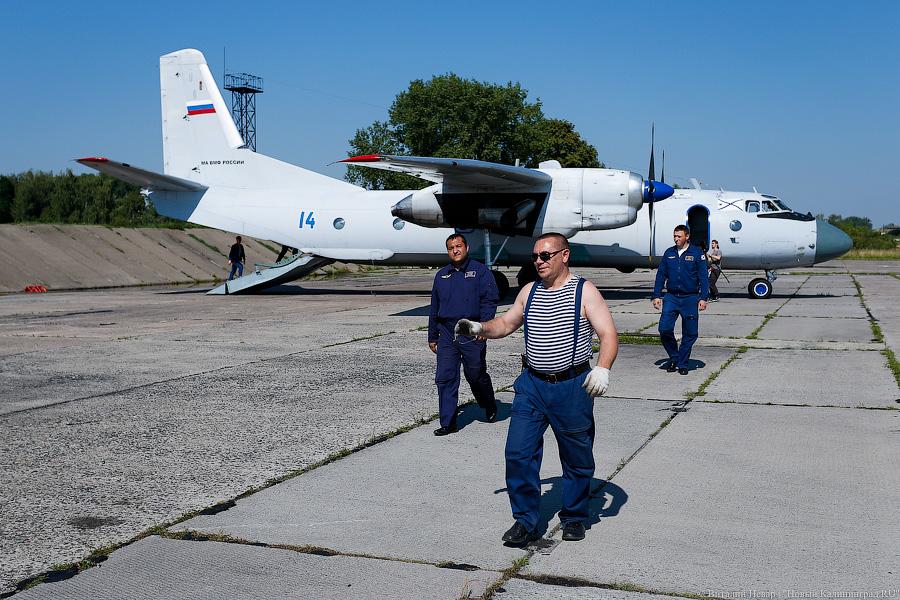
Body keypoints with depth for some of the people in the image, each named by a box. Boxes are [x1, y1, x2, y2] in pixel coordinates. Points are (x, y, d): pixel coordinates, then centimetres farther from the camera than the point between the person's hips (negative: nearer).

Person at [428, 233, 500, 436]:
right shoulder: (441, 276, 15)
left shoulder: (480, 271, 1)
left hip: (472, 334, -4)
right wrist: (432, 336, 19)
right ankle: (448, 423, 4)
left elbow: (490, 299, -6)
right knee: (445, 378, -2)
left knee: (476, 375, 7)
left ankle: (490, 408, 35)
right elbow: (434, 308, 19)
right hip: (446, 334, 4)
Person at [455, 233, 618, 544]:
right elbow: (506, 323, 21)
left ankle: (574, 518, 28)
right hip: (532, 385, 4)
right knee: (518, 453, -4)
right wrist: (479, 328, 2)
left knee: (577, 458, 9)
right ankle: (525, 520, 8)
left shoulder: (584, 291, -6)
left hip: (573, 387, -3)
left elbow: (609, 334, -11)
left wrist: (602, 368, -27)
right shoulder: (529, 292, 9)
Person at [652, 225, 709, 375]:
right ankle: (674, 357, 13)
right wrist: (656, 296, 6)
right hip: (671, 297, 2)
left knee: (689, 334, 2)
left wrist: (703, 298, -8)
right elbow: (661, 275, 12)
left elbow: (703, 277, -1)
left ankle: (682, 364, 16)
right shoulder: (669, 253, 9)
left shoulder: (697, 253, 0)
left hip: (690, 298, -2)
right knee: (664, 329, -9)